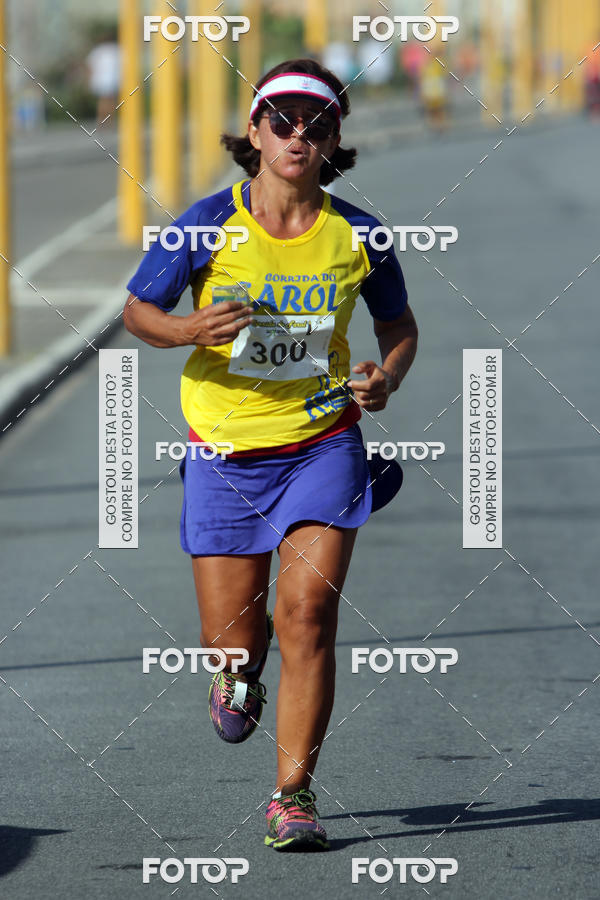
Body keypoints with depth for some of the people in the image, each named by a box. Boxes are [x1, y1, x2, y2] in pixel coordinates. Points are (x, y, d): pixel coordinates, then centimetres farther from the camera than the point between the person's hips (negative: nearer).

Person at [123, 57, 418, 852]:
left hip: (322, 443, 0)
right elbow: (137, 309, 3)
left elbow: (399, 325, 12)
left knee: (306, 613, -16)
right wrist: (191, 329, -18)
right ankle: (239, 674, 43)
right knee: (232, 635, 3)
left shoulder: (355, 236, -3)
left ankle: (294, 795, -9)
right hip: (225, 453, 0)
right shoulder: (207, 227, -8)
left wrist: (387, 378, -9)